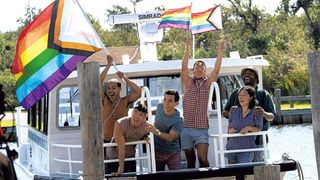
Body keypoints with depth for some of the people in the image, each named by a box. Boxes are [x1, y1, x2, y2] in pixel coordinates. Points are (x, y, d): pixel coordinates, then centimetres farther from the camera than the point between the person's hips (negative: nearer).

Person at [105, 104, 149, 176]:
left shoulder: (146, 126, -17)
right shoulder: (120, 124, -31)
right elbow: (121, 148, -33)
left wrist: (146, 138, -16)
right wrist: (121, 170, -33)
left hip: (130, 156, 4)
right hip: (114, 157, -4)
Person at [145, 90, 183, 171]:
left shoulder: (178, 120, -22)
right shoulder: (160, 107, -6)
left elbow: (170, 137, -36)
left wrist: (157, 132, -51)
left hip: (172, 154, -4)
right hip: (157, 152, 4)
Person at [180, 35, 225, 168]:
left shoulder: (208, 83, 9)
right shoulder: (188, 82, 8)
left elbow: (216, 69, -3)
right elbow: (184, 67, -6)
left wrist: (220, 52, -10)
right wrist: (187, 49, -15)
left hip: (202, 129, -1)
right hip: (187, 128, 1)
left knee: (203, 159, -15)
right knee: (190, 161, 6)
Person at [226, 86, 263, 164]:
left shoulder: (256, 112, -5)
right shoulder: (234, 111, 7)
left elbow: (259, 129, -3)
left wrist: (249, 128, -21)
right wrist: (230, 130, -6)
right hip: (231, 148, 4)